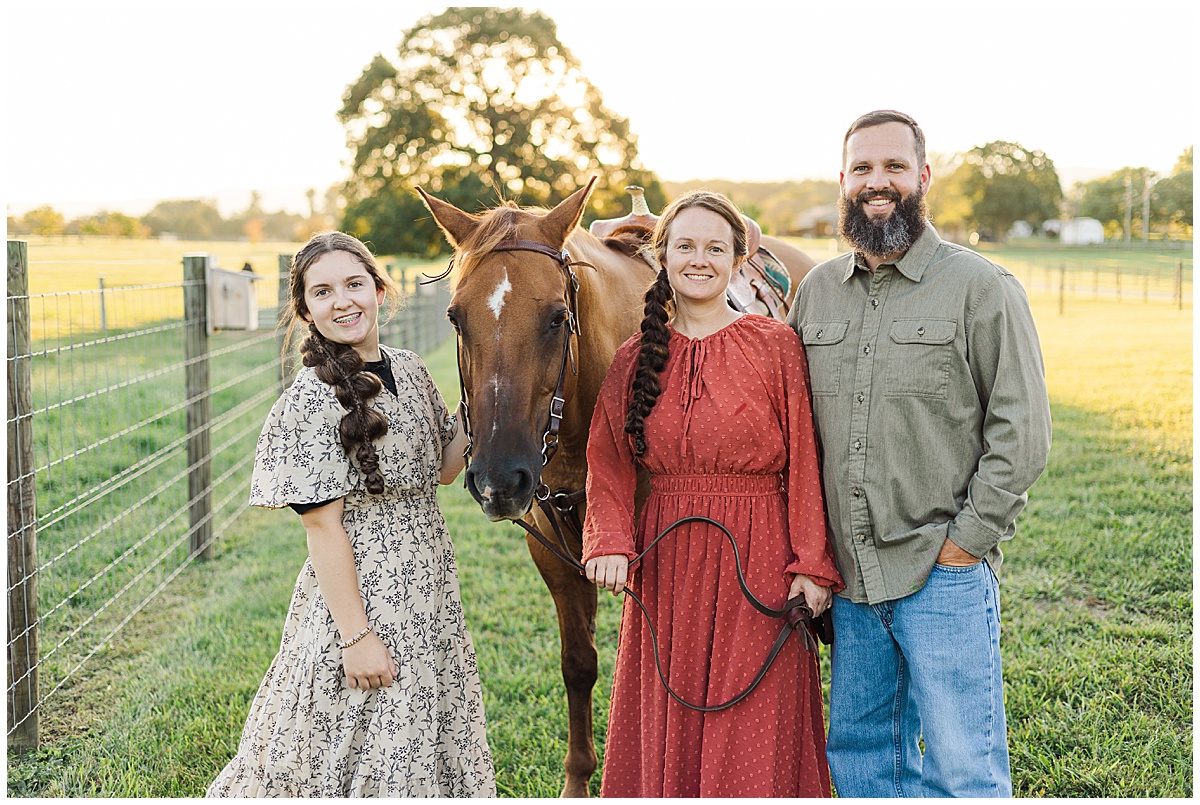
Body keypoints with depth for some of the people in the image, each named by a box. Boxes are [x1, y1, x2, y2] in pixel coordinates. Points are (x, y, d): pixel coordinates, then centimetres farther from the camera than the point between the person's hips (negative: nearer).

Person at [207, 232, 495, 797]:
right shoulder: (314, 398, -16)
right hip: (359, 591, -7)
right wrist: (356, 635, -19)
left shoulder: (410, 372, 4)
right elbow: (322, 524, -17)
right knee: (364, 754, 4)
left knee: (427, 742, 18)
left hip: (428, 591, 7)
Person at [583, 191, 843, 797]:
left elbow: (805, 463, -6)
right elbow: (609, 465, 6)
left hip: (757, 563, -3)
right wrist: (610, 542, -9)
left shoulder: (777, 346, -5)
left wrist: (813, 564, -10)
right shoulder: (636, 359, 5)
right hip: (666, 562, 3)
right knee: (666, 724, 12)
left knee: (754, 732, 4)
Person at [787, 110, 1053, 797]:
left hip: (945, 572, -5)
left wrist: (966, 541, -11)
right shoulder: (816, 291, 10)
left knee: (962, 772, 0)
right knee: (858, 754, 16)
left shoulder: (982, 288, -5)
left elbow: (1022, 432, -8)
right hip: (851, 574, 5)